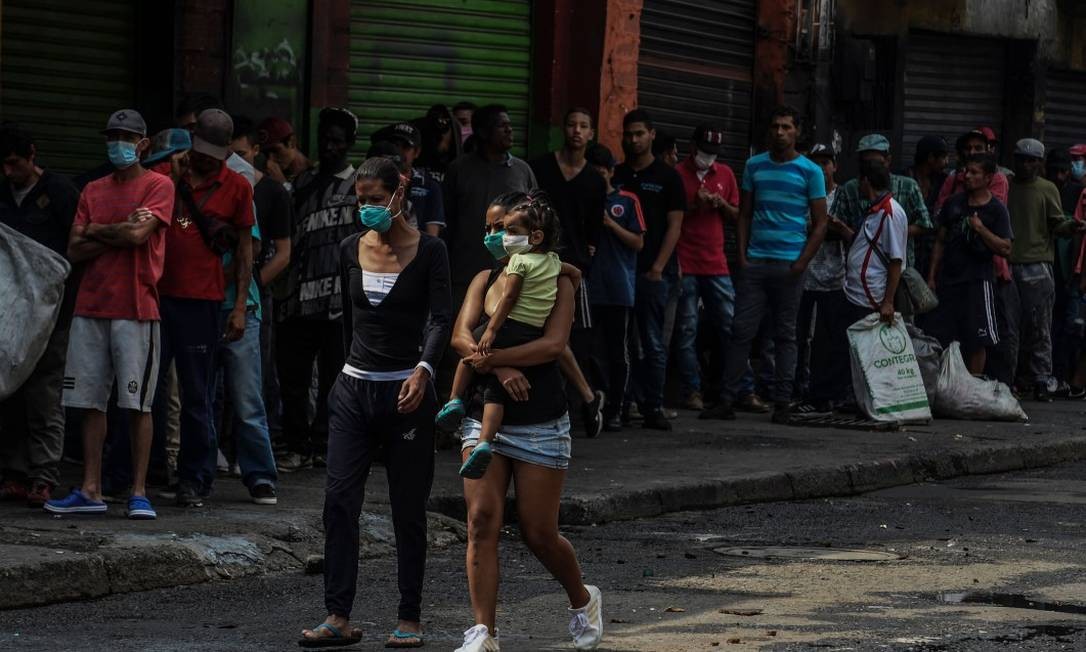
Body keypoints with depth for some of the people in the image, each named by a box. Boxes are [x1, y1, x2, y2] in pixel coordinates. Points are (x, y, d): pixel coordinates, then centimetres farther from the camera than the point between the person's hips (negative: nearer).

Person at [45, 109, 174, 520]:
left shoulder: (158, 186, 0)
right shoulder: (93, 191, 16)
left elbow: (139, 234, -15)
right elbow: (74, 251, 7)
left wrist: (98, 231, 0)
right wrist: (121, 233, -6)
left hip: (136, 309, -5)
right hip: (90, 308, 5)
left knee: (137, 404, -4)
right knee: (90, 402, 4)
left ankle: (139, 493, -1)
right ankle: (90, 491, 7)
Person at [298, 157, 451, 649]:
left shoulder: (428, 251, -5)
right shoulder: (351, 250, 8)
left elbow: (441, 318, -16)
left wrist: (423, 371, -31)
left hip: (407, 391, -4)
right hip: (354, 388, 4)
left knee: (408, 510, 1)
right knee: (339, 500, -6)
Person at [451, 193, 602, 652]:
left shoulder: (556, 282, -3)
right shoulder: (484, 281, 8)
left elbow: (553, 344, -18)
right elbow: (461, 337, -5)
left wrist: (491, 357, -24)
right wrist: (500, 370, -22)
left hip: (541, 425, -3)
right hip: (486, 419, 3)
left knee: (538, 532, 2)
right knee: (481, 520, -11)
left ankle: (583, 600, 31)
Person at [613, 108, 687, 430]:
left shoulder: (667, 177, 5)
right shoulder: (615, 176, 14)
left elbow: (674, 226, 1)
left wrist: (658, 268, -9)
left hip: (654, 273, -3)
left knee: (653, 343, -3)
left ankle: (653, 407, -1)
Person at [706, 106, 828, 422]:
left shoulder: (810, 171, 3)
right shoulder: (754, 166, 11)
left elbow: (820, 224, 2)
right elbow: (744, 214, 14)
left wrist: (802, 263, -8)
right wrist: (742, 254, 1)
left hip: (789, 264, -2)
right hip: (755, 262, 2)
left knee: (785, 335, 4)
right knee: (741, 330, -3)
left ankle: (782, 403, 7)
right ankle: (727, 399, -2)